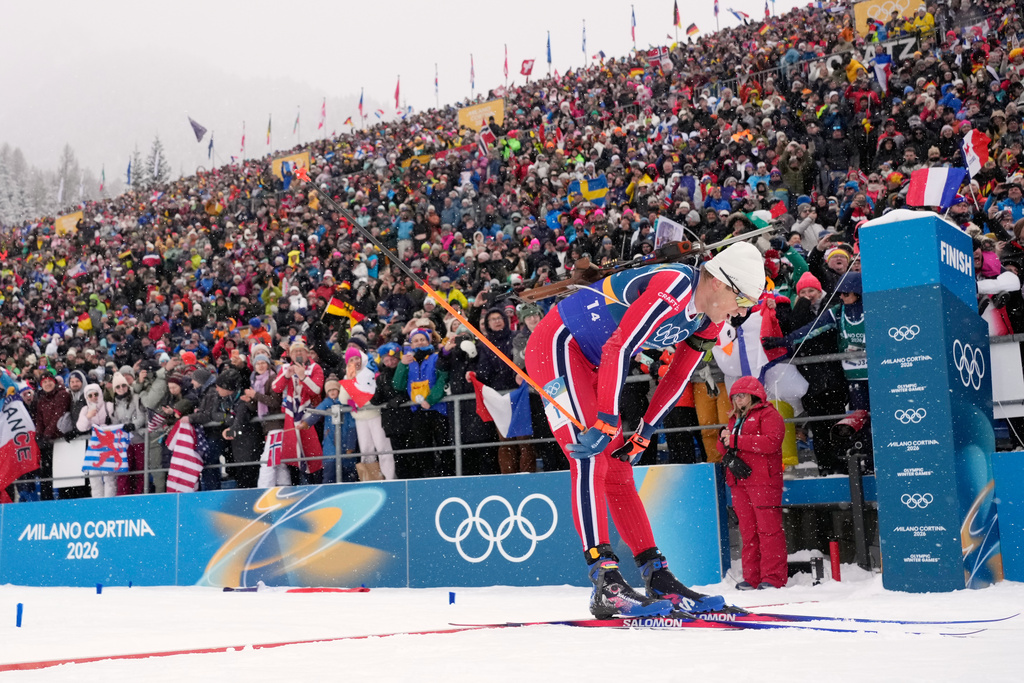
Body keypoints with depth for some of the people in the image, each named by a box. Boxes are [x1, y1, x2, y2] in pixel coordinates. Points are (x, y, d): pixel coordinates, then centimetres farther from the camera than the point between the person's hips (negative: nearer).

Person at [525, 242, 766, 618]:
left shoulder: (709, 320, 3)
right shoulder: (673, 287, -27)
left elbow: (676, 380, 11)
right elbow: (619, 348, -33)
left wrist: (643, 434, 8)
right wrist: (606, 424, -33)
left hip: (592, 365, 9)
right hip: (557, 344, -9)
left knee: (618, 471, 8)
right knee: (590, 460, -19)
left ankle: (658, 579, 9)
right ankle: (607, 584, -23)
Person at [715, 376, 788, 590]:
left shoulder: (768, 414, 0)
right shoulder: (736, 419, 24)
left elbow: (771, 442, -15)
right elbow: (724, 446, 23)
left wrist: (736, 440, -15)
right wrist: (724, 440, -2)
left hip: (763, 480, -7)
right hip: (739, 480, 7)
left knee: (768, 528, -7)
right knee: (748, 530, 6)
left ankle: (773, 577, -5)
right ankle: (752, 577, 9)